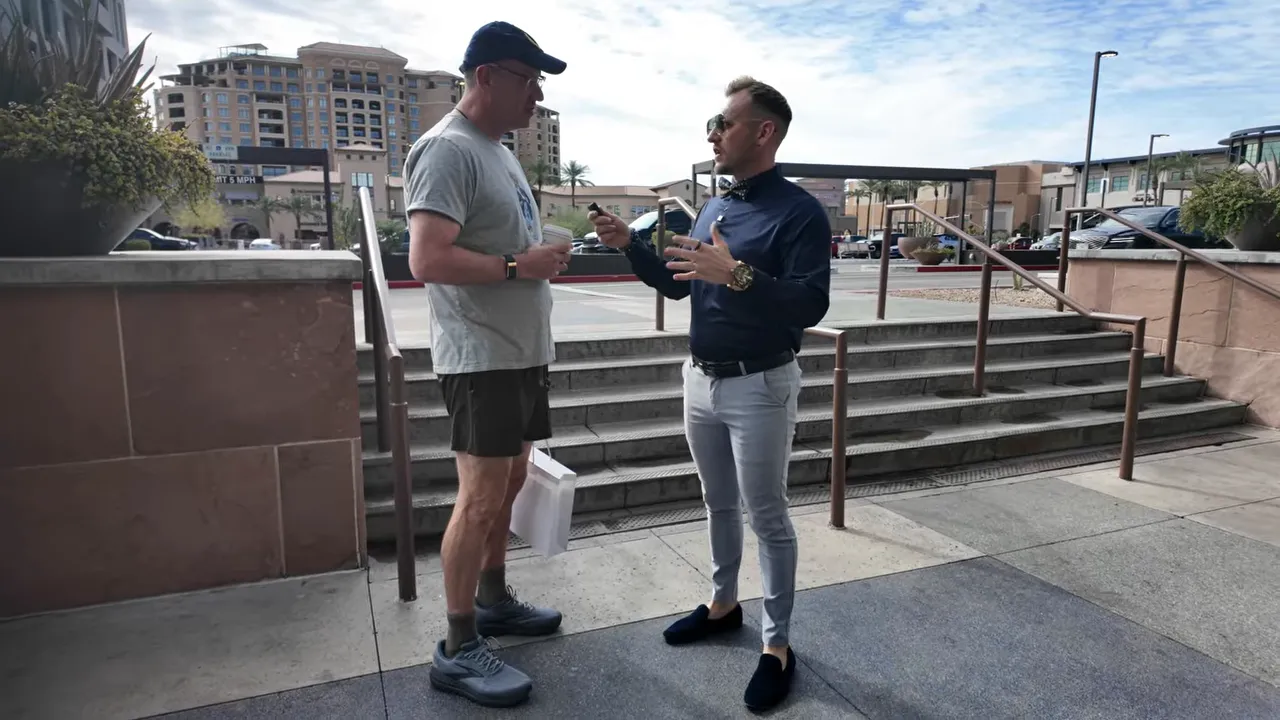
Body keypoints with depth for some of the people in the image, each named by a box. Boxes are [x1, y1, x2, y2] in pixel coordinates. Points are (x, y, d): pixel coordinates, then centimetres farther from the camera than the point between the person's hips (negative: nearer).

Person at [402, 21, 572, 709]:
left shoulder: (499, 152, 17)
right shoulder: (448, 149, -14)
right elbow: (428, 260, -25)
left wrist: (543, 260, 10)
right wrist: (520, 266, -20)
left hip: (521, 352, 10)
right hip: (482, 358, -10)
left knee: (508, 483, 17)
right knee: (481, 498, -5)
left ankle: (492, 599, 33)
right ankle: (458, 651, 8)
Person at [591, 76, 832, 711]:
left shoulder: (798, 212, -13)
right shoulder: (713, 207, 10)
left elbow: (811, 305, -23)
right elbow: (677, 285, 15)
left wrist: (737, 273, -34)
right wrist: (629, 245, 2)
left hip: (759, 388, -7)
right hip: (701, 379, 7)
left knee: (767, 516, 3)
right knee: (718, 503, 19)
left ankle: (778, 645, 18)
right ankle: (724, 603, 38)